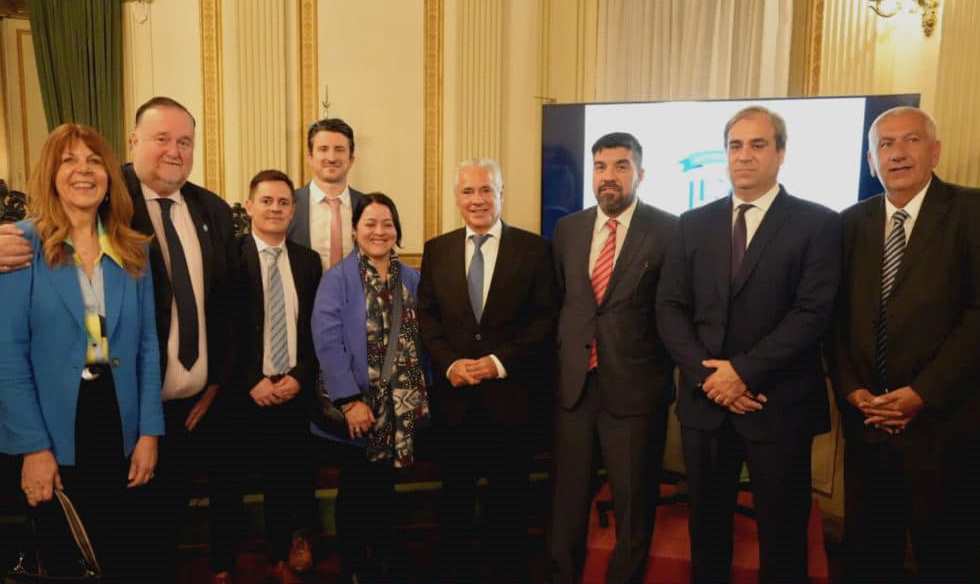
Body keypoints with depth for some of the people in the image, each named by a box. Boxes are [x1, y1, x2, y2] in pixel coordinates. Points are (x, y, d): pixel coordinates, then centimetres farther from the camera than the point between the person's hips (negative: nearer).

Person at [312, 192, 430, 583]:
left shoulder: (412, 279, 6)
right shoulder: (337, 279, -9)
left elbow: (421, 339, 7)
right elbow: (327, 342, -17)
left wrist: (424, 392, 2)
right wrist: (350, 401, -21)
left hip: (401, 405, 4)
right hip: (359, 404, -4)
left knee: (384, 486, 17)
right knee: (356, 488, 10)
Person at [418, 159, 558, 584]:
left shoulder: (534, 249, 0)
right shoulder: (436, 250, 8)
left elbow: (545, 320, -5)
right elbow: (427, 318, 6)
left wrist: (500, 361, -15)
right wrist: (450, 364, -10)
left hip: (510, 393, -2)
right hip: (455, 394, 2)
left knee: (509, 498, 11)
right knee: (455, 497, 14)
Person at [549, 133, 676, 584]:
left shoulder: (669, 230, -6)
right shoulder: (568, 229, 7)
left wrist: (664, 368, -5)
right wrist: (563, 353, 10)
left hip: (634, 386, -3)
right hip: (572, 383, 4)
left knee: (633, 502, 13)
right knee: (568, 496, 16)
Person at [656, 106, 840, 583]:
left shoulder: (818, 224, -3)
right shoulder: (694, 224, 7)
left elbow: (812, 312, -12)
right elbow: (669, 307, 1)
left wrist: (743, 371, -17)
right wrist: (707, 374, -10)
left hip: (779, 404, -3)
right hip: (704, 400, 3)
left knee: (781, 532, 13)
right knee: (706, 524, 17)